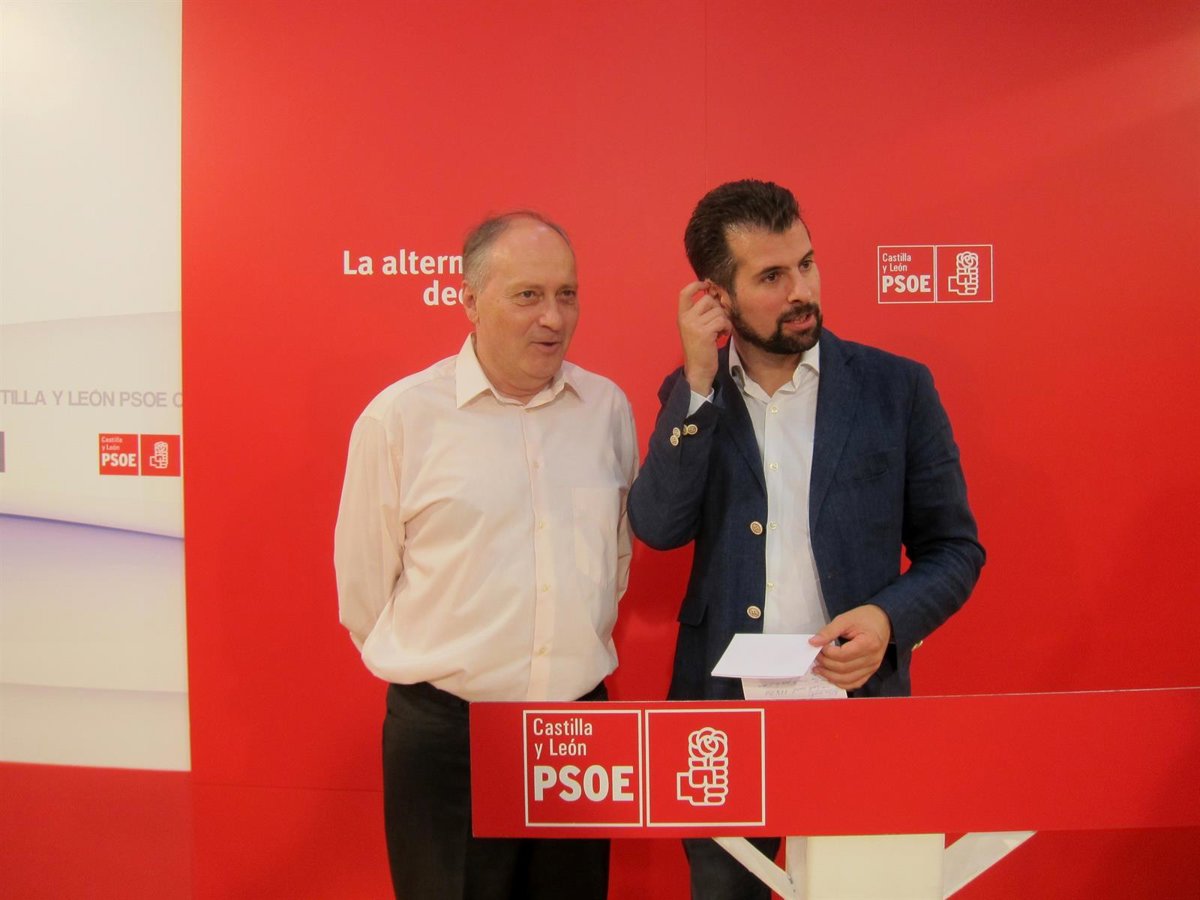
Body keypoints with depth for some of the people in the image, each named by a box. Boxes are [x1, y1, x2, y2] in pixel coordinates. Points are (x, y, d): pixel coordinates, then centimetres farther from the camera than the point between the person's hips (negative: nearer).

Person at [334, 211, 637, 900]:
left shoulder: (608, 408, 2)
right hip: (445, 735, -3)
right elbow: (363, 584, -1)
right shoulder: (400, 416, -9)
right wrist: (434, 672, 6)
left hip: (580, 725, 4)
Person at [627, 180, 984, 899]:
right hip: (722, 707, 1)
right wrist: (700, 382, -17)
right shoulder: (692, 395, 0)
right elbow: (659, 528, -13)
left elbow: (955, 547, 0)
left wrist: (889, 619, -18)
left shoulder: (897, 387, -4)